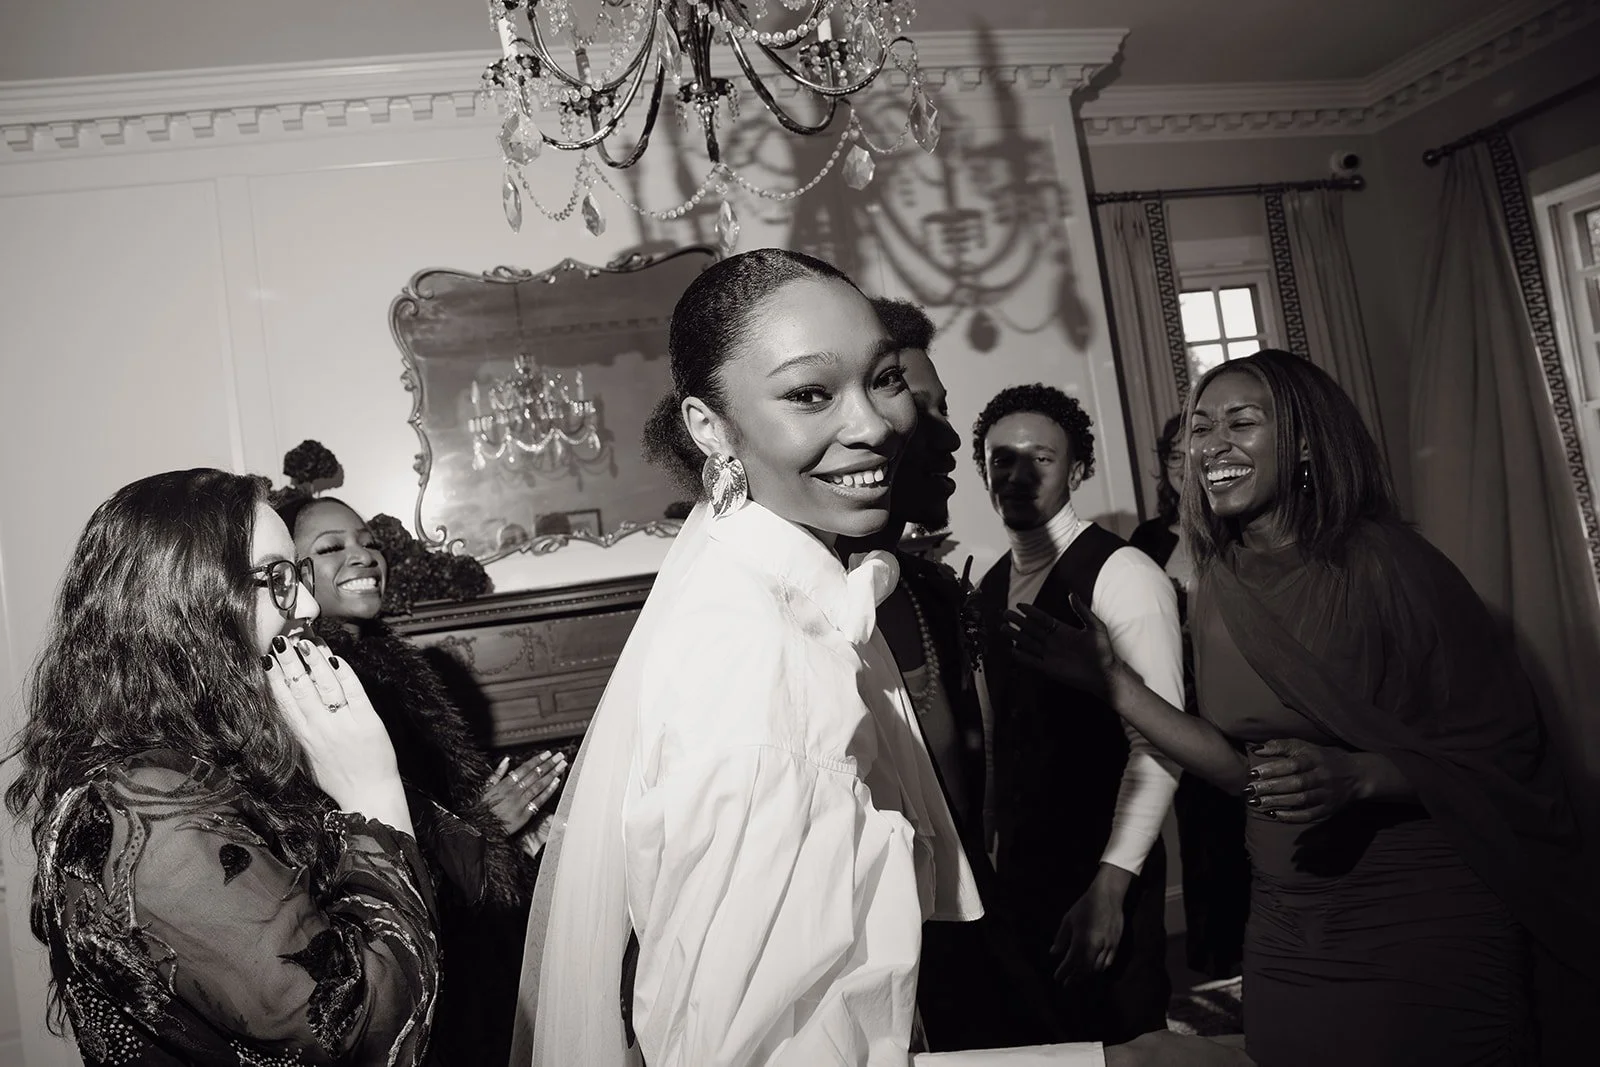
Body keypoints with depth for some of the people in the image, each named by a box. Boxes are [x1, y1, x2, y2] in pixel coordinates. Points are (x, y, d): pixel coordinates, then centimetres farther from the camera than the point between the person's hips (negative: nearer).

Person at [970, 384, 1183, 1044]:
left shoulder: (1122, 574, -15)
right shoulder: (988, 589, 7)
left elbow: (1158, 741, -19)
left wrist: (1112, 883, -19)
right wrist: (996, 840, 9)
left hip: (1102, 870, -6)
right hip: (1017, 865, 6)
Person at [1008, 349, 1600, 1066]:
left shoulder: (1382, 562, -13)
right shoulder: (1219, 590, 3)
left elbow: (1503, 751, -12)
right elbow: (1243, 765, 5)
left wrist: (1355, 776, -28)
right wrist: (1110, 680, -1)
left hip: (1425, 920, -5)